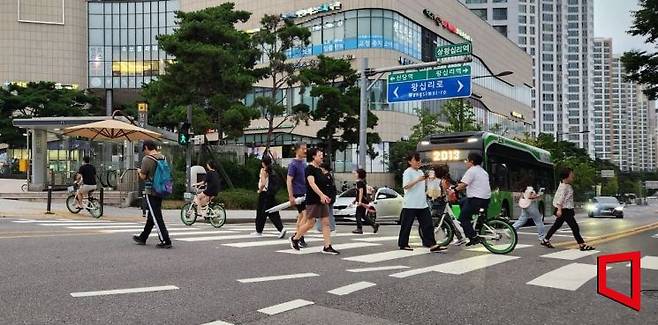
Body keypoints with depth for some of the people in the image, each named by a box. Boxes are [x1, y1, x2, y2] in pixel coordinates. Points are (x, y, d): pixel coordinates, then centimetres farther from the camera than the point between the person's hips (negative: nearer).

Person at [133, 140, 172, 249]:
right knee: (152, 216, 17)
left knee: (156, 217, -5)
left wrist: (139, 171, 9)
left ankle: (165, 241, -7)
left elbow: (143, 177, -13)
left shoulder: (147, 159, -14)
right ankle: (142, 238, 32)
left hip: (151, 192, -8)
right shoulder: (162, 157, 6)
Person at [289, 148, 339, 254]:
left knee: (326, 223, 1)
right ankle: (295, 238, 20)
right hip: (312, 201, -8)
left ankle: (327, 247, 2)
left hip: (321, 200, 8)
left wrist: (325, 196, 20)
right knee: (310, 223, -2)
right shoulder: (309, 168, -11)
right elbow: (312, 184, -23)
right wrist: (321, 195, -32)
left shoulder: (319, 170, 15)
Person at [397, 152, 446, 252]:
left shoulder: (420, 172, 18)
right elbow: (406, 186, -21)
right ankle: (403, 244, 13)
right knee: (406, 225, 2)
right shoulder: (407, 172, -8)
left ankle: (431, 244, -2)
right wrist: (418, 180, -27)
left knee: (428, 225, 0)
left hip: (422, 204, 7)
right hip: (410, 205, -7)